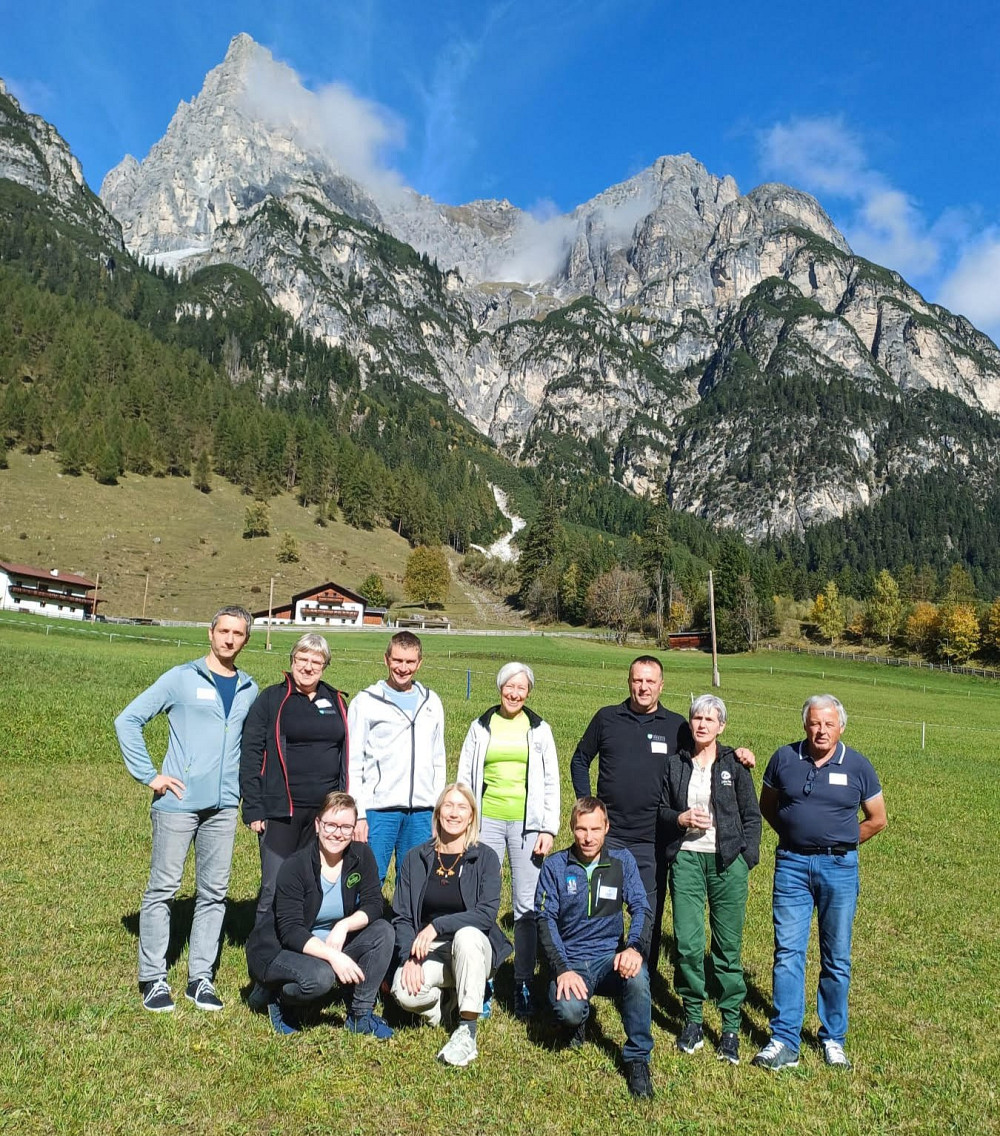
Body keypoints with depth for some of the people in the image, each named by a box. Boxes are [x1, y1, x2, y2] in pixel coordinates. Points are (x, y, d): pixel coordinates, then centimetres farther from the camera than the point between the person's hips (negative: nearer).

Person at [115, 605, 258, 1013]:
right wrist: (149, 775, -7)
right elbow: (127, 721, -3)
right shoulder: (181, 678, -3)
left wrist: (248, 789, 8)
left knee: (214, 893, 8)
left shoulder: (250, 690, 9)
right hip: (179, 801, -4)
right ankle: (153, 978, 16)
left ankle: (200, 978, 19)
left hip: (224, 806, 4)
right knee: (163, 888, 3)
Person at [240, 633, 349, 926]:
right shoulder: (271, 699, 0)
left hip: (326, 810, 4)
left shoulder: (336, 702, 12)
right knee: (274, 888, -1)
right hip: (281, 810, -3)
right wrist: (253, 809, -9)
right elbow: (250, 755, -3)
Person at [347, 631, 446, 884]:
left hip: (422, 811, 4)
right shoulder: (366, 702, 0)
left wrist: (439, 811, 11)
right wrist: (358, 814, -9)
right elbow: (353, 765, -2)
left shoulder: (432, 703, 12)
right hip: (378, 809, -3)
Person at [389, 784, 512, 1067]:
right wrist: (409, 957, -17)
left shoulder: (485, 857, -5)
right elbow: (401, 917, 0)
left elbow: (487, 913, -16)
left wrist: (437, 925, -25)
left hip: (473, 947, -2)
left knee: (467, 935, -36)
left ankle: (467, 1032, -24)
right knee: (404, 992, -29)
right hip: (428, 952, 2)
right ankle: (446, 997, 7)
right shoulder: (415, 858, 2)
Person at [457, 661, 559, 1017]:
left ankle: (523, 985, 13)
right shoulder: (481, 727, 6)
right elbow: (464, 779, 8)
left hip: (526, 824, 0)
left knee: (527, 906, 2)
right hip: (487, 821, 1)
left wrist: (548, 828, -2)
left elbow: (551, 783, 5)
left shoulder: (539, 730, 5)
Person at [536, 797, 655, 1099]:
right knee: (568, 1010, -30)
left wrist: (635, 948, -25)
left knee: (637, 974, -33)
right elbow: (545, 919, -5)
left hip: (610, 956, 1)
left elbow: (641, 908, -5)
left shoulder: (622, 860, 3)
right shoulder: (555, 866, -1)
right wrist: (563, 969, -18)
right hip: (571, 960, 0)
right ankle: (578, 1020, 9)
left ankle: (638, 1060, -12)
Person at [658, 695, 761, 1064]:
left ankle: (731, 1026, 16)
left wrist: (746, 859, -2)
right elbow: (660, 809, 13)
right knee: (687, 943, -2)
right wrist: (680, 818, -7)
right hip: (686, 858, 1)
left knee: (728, 946, 2)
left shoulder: (735, 764, 2)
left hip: (727, 861, -1)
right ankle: (693, 1019, 16)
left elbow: (752, 816, 5)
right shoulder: (675, 764, 7)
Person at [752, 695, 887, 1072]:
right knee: (788, 952, 0)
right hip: (792, 864, 0)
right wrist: (794, 834, 6)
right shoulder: (784, 758, -1)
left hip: (839, 867, 0)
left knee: (837, 958, 10)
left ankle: (833, 1039, 24)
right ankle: (784, 1042, 6)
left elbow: (877, 820, 9)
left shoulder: (857, 766, -2)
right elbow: (767, 806, 13)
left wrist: (839, 843, 7)